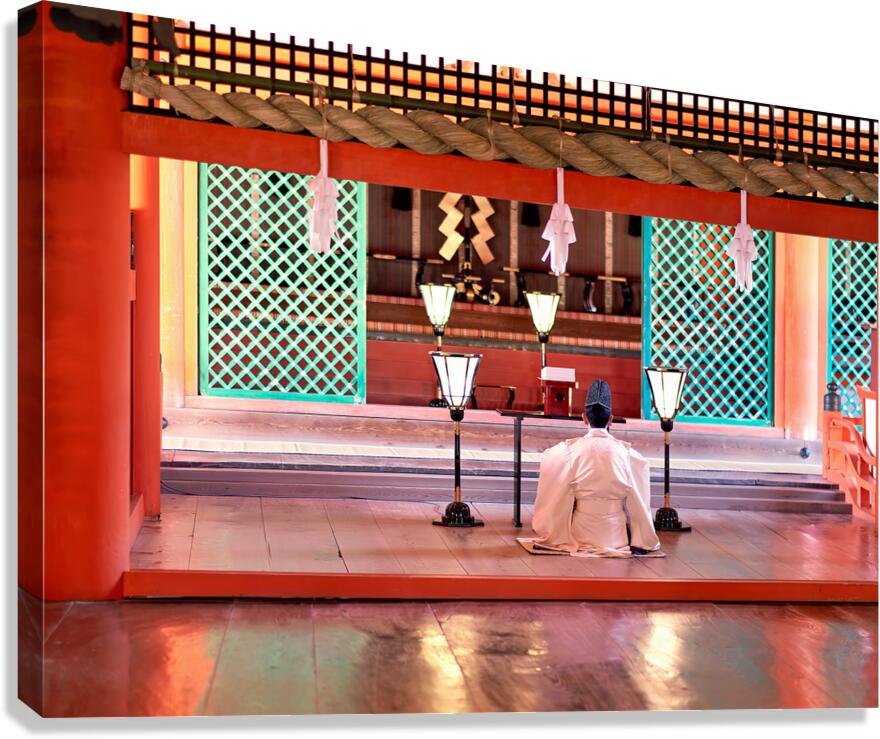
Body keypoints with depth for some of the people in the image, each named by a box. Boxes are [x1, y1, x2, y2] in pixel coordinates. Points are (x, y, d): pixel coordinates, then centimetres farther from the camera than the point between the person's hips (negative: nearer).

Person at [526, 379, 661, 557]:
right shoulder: (628, 453, -8)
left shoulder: (567, 451, -11)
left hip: (580, 536, -2)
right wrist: (643, 542, 12)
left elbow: (551, 500, -4)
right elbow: (640, 502, 0)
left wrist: (549, 536, 10)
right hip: (617, 538, 2)